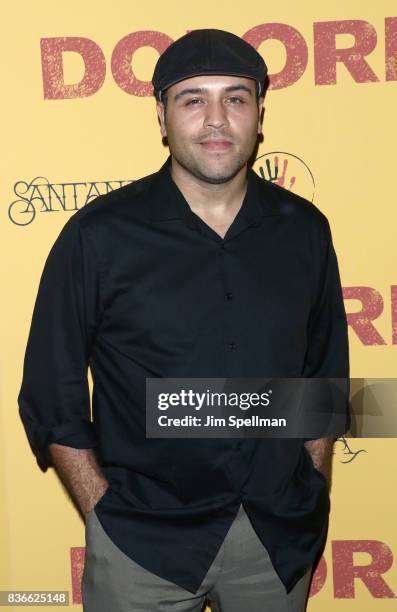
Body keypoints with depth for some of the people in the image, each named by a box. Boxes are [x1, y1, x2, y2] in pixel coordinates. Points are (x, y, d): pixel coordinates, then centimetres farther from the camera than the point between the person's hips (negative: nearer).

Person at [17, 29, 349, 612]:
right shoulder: (99, 236, -10)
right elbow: (52, 399, -4)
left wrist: (315, 500, 7)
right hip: (143, 542, -2)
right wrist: (106, 517, -7)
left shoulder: (304, 230, -1)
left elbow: (323, 374, 8)